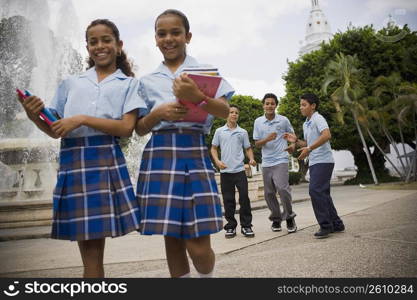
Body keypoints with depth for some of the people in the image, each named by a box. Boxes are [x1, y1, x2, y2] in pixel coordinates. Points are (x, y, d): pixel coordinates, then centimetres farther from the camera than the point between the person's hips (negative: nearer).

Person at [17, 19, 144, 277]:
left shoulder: (129, 83, 9)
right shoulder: (71, 83, 17)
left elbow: (127, 127, -5)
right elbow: (55, 130, 17)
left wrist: (83, 119, -12)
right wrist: (35, 117, -3)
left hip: (106, 159, -2)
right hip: (72, 160, 3)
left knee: (94, 243, -1)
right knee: (87, 245, 5)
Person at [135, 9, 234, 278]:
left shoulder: (204, 71, 9)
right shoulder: (148, 81, 15)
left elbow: (225, 112, -3)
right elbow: (140, 128, 14)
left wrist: (197, 98, -22)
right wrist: (158, 113, -6)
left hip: (195, 152, -2)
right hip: (160, 154, 3)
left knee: (198, 246, -5)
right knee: (172, 239, 5)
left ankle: (208, 276, 26)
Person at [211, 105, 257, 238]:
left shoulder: (243, 132, 8)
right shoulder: (219, 131, 7)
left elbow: (248, 148, 12)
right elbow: (213, 148, 10)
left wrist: (251, 159, -8)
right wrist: (217, 161, -6)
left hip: (240, 170, 0)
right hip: (225, 171, 0)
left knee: (244, 198, -3)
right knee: (228, 200, 5)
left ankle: (246, 226, 8)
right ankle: (230, 226, 15)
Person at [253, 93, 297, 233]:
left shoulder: (283, 120, 1)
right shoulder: (258, 122, 4)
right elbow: (257, 143, 4)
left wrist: (293, 144, -4)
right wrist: (267, 139, -16)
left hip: (281, 160, -3)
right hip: (266, 162, 3)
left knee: (282, 187, -20)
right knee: (269, 193, 6)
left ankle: (289, 217, 2)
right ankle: (276, 219, 25)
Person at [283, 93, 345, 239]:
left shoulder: (318, 118, -9)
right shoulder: (305, 124, 19)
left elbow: (327, 135, -26)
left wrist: (309, 149, -29)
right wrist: (296, 140, 9)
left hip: (323, 161, -10)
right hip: (314, 162, 10)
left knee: (315, 190, -17)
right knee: (322, 194, 11)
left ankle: (325, 225, -9)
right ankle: (336, 224, 20)